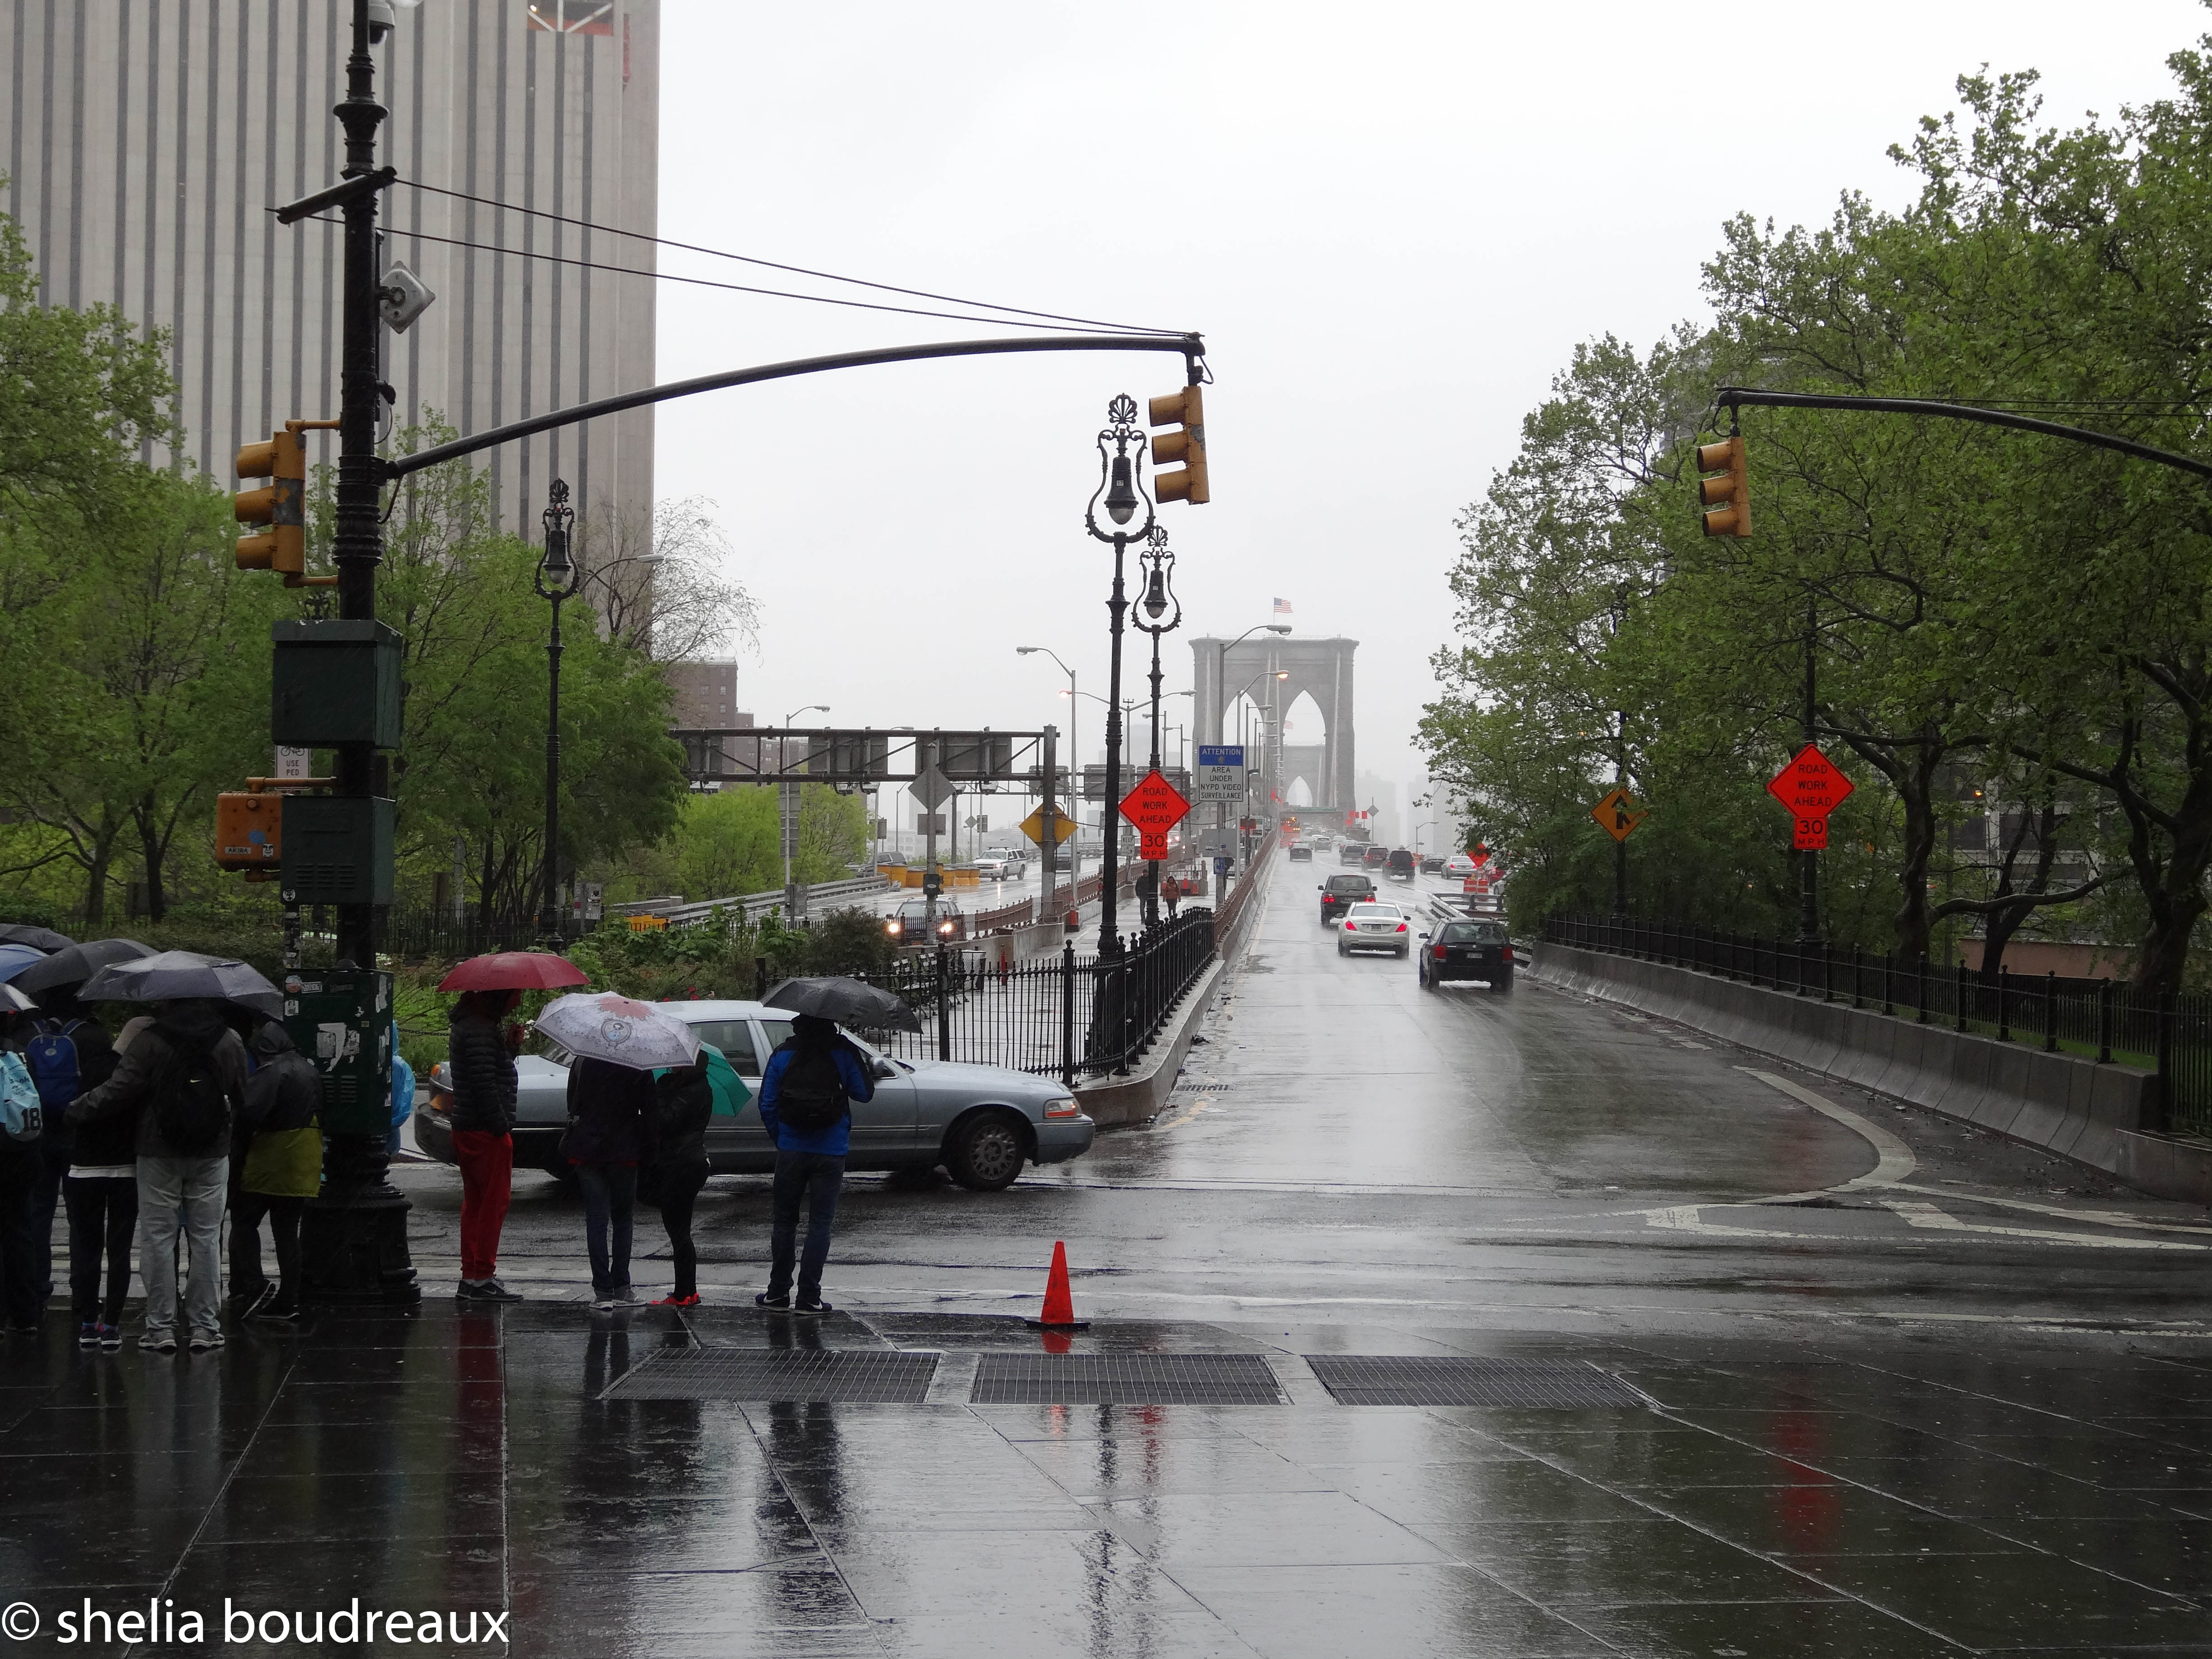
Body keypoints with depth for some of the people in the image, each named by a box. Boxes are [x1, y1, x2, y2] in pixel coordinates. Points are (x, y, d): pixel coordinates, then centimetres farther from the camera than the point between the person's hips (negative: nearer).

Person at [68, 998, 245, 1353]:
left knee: (158, 1238, 5)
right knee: (207, 1238, 8)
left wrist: (77, 1111, 3)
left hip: (159, 1154, -2)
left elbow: (118, 1091, -12)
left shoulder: (150, 1041, -13)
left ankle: (161, 1327, 5)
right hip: (211, 1155, 2)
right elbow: (241, 1100, 8)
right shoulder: (230, 1042, -2)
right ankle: (205, 1326, 9)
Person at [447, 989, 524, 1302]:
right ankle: (482, 1279, -6)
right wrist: (502, 1126, -20)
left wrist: (509, 1045, 8)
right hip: (487, 1134, -11)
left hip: (467, 1131, 11)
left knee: (475, 1202, 14)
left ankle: (470, 1278, 18)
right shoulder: (480, 1030, -17)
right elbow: (485, 1085, -22)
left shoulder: (470, 1025, 17)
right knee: (495, 1200, -6)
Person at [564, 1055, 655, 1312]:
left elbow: (572, 1106, 9)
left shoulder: (582, 1063, 3)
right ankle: (621, 1287, 11)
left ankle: (603, 1290, -5)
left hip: (586, 1152, 1)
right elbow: (651, 1112, -4)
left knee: (596, 1219, 2)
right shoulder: (640, 1069, -5)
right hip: (624, 1153, -1)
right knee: (623, 1218, 12)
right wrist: (649, 1153, 3)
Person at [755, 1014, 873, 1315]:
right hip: (830, 1152, -2)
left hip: (790, 1151, 2)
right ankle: (809, 1297, -1)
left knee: (785, 1220, 13)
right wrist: (867, 1072, 17)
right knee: (820, 1223, 2)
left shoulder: (782, 1054, 0)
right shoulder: (844, 1052, -7)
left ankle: (778, 1292, 15)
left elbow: (767, 1104, 1)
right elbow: (864, 1093, 0)